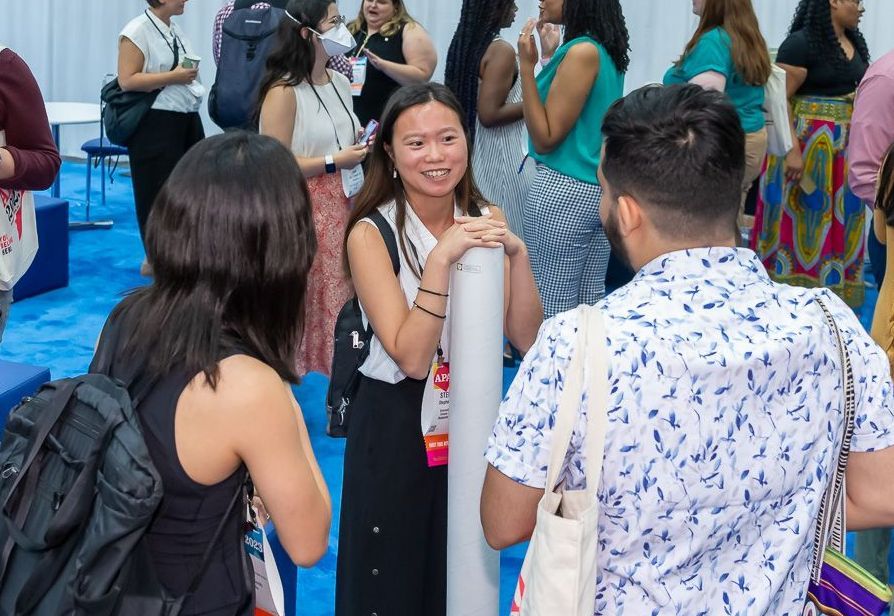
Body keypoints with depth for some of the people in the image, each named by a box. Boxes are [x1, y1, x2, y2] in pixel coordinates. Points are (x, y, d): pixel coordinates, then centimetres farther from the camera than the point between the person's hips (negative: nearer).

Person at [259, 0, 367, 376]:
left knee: (340, 290, 9)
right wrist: (334, 161, -18)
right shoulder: (284, 91, -16)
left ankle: (335, 362, 21)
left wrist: (361, 143, 3)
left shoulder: (340, 82, 8)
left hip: (341, 208, 7)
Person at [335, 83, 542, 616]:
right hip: (396, 422, -4)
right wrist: (441, 258, -32)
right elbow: (411, 357, -24)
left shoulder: (486, 220, -3)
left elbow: (528, 340, -9)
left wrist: (517, 254, -23)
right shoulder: (371, 234, -16)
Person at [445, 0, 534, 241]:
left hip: (472, 149, 9)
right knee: (508, 230, 0)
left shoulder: (464, 42, 7)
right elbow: (489, 114, -23)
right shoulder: (501, 50, -19)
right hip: (499, 154, -9)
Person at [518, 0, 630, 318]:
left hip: (563, 190, -9)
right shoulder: (607, 50, 10)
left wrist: (527, 65, -15)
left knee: (551, 308, -2)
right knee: (589, 302, 13)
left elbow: (545, 138, -15)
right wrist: (551, 57, 22)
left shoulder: (582, 51, -16)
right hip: (601, 188, 9)